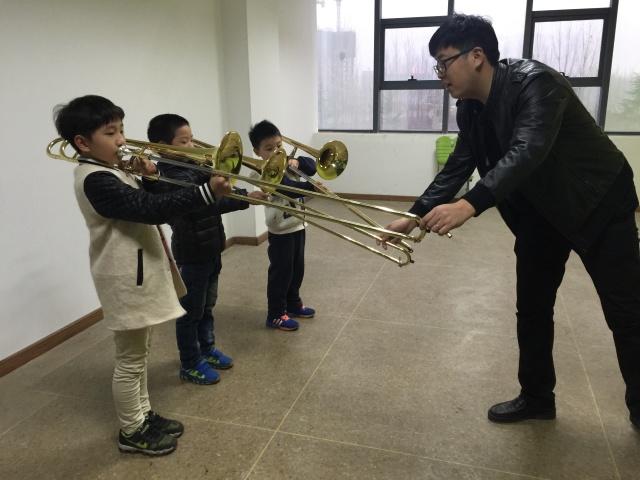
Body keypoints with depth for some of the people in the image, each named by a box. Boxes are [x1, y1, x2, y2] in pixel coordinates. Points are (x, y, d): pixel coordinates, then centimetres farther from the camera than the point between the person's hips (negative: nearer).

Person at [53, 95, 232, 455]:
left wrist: (145, 178, -3)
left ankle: (144, 416, 37)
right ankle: (132, 432, 22)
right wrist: (208, 192, -40)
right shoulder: (97, 181, -23)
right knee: (130, 361, 5)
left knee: (140, 354, 21)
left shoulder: (110, 171, 10)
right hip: (127, 282, -10)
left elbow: (142, 206, 16)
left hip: (139, 275, 10)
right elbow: (150, 210, -34)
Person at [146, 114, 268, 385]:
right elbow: (204, 205, -35)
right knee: (191, 312, 6)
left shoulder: (192, 168, 8)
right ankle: (190, 364, 21)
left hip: (210, 249, 9)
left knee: (207, 306, 22)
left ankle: (207, 350, 38)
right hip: (192, 254, -9)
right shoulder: (170, 179, -22)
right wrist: (244, 199, -40)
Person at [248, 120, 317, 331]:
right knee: (280, 272, 0)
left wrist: (297, 162, -17)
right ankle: (275, 314, 13)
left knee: (297, 269, 19)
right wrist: (311, 186, -47)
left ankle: (293, 304, 37)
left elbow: (312, 166, 2)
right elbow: (289, 189, -33)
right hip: (281, 230, -8)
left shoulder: (287, 162, 6)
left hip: (298, 225, 8)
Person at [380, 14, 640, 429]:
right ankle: (537, 398, 27)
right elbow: (458, 168, -2)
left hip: (598, 202, -7)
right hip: (540, 211, 7)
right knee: (532, 308, 10)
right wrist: (414, 217, -11)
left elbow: (527, 152, -42)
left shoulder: (536, 83, -28)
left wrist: (469, 206, -54)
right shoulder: (470, 108, -4)